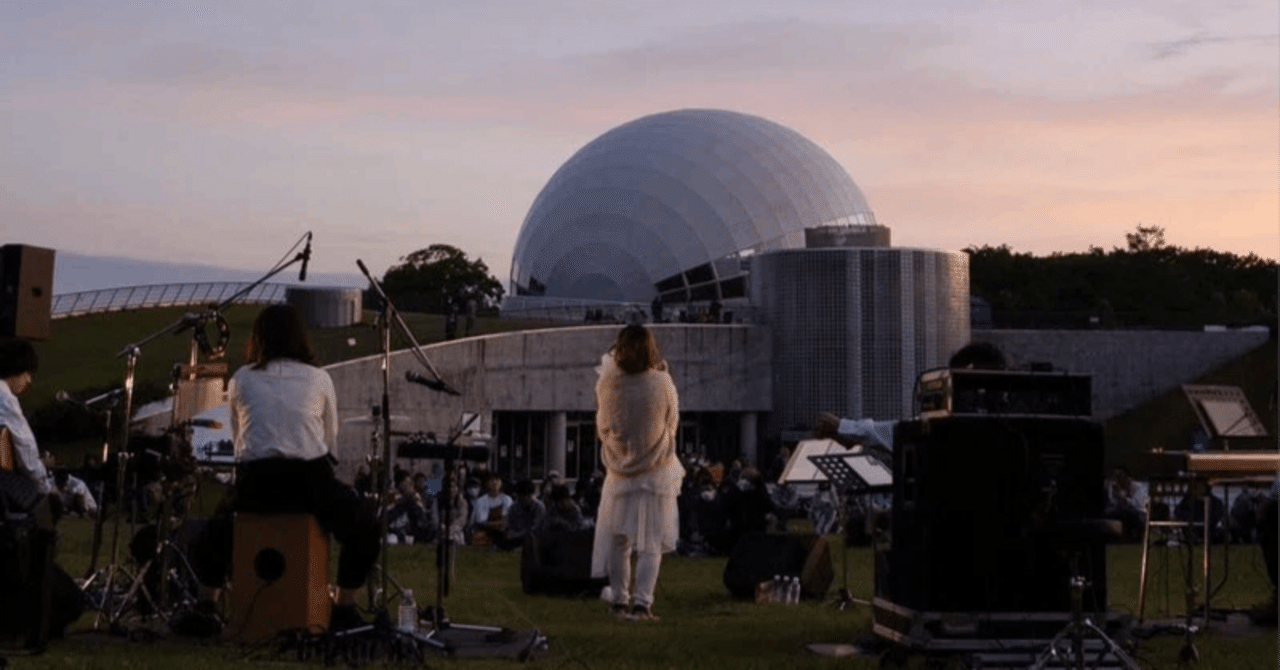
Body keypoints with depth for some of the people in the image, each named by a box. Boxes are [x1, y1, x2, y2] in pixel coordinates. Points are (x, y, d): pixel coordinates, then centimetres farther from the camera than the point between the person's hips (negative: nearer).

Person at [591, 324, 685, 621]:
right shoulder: (662, 383, -13)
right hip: (657, 473, -1)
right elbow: (672, 424, 1)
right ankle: (642, 602, -2)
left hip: (619, 473, 1)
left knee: (617, 540, 13)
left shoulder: (608, 384, -10)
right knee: (651, 543, 3)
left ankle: (620, 600, 19)